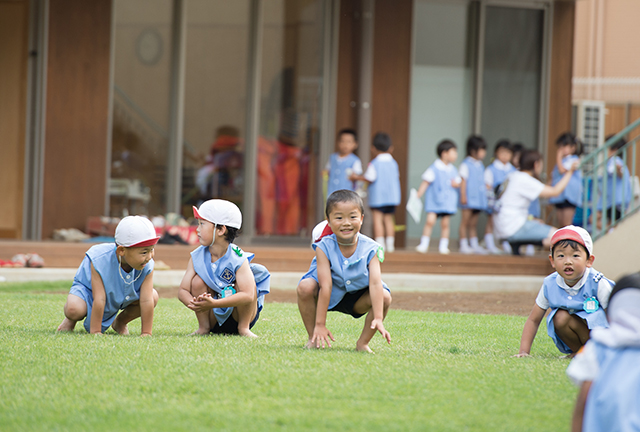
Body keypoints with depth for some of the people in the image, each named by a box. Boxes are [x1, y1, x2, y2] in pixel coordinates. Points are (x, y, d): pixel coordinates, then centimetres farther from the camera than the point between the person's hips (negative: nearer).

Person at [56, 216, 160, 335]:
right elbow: (99, 300, -37)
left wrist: (146, 333, -29)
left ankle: (120, 322, 9)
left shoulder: (146, 267, -27)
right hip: (88, 290, -4)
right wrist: (95, 332, -35)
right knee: (74, 309, -37)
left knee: (153, 297, -19)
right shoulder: (100, 261, -38)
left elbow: (146, 301, -27)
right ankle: (71, 320, 6)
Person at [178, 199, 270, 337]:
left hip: (239, 314, -3)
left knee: (244, 283, -26)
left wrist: (213, 304, -46)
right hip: (214, 319, 3)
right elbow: (183, 291, -11)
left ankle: (243, 327, -11)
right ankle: (203, 327, -3)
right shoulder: (197, 257, -9)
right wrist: (193, 304, -36)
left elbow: (248, 295, -36)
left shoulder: (237, 258, -23)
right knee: (198, 281, -17)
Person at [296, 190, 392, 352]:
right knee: (305, 287, -31)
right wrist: (320, 325, -31)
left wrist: (378, 319, -41)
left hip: (357, 299, 1)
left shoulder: (370, 249, -20)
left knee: (385, 297, -25)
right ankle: (313, 338, -11)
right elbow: (325, 286, -29)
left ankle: (363, 343, -7)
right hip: (329, 296, -1)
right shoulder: (324, 248, -24)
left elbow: (375, 283, -30)